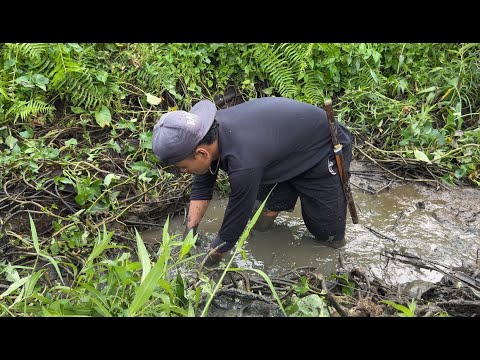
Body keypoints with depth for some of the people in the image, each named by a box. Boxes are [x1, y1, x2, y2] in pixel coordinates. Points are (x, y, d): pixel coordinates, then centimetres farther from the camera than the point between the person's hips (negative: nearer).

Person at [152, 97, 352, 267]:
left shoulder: (243, 164, -43)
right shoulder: (209, 132, -18)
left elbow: (232, 228, -30)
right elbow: (201, 187, -3)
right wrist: (190, 231, -8)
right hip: (285, 155, 7)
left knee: (331, 240, 1)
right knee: (260, 224, 5)